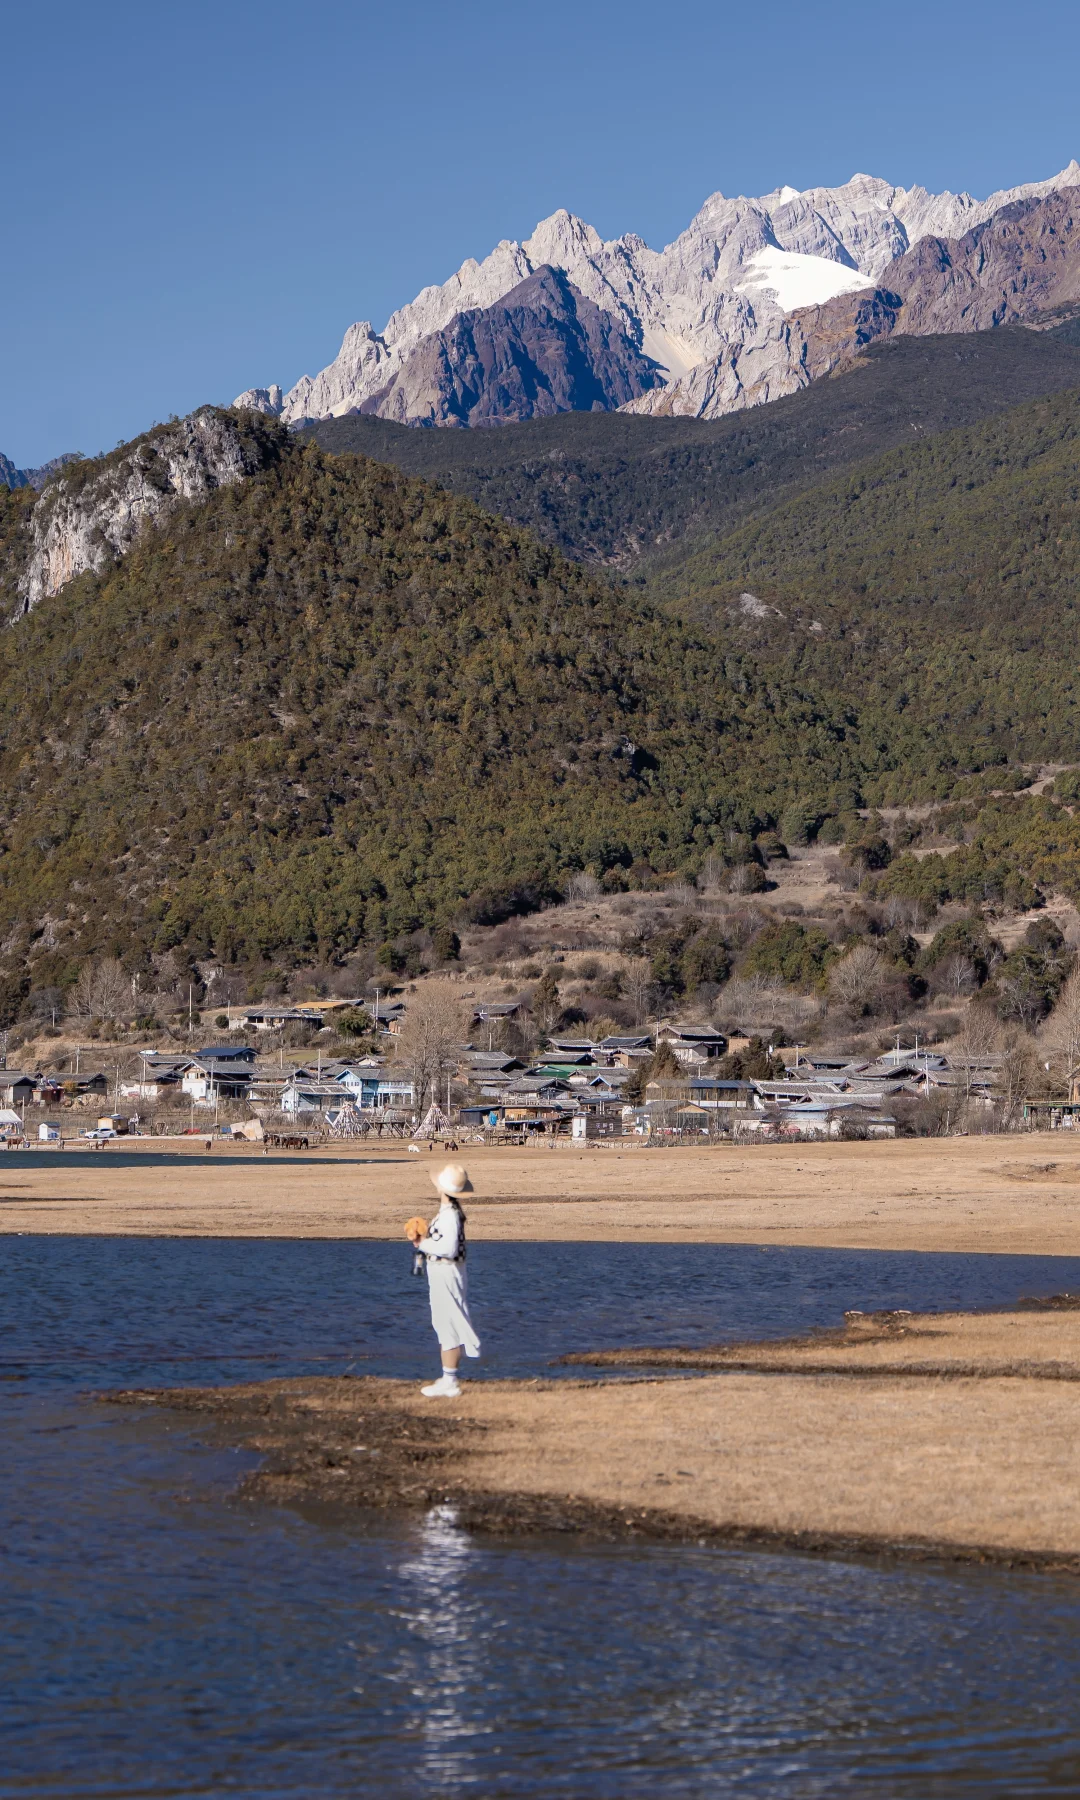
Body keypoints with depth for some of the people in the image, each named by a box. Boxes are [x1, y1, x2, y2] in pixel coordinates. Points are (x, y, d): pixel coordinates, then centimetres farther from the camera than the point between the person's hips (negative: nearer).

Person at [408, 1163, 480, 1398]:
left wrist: (423, 1243, -16)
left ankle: (449, 1383, 1)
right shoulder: (448, 1211, 8)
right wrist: (423, 1238, -2)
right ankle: (449, 1378, 26)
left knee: (448, 1326, -4)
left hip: (446, 1272, -10)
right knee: (445, 1325, 17)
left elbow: (448, 1247, -28)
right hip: (441, 1272, 10)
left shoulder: (450, 1214, -22)